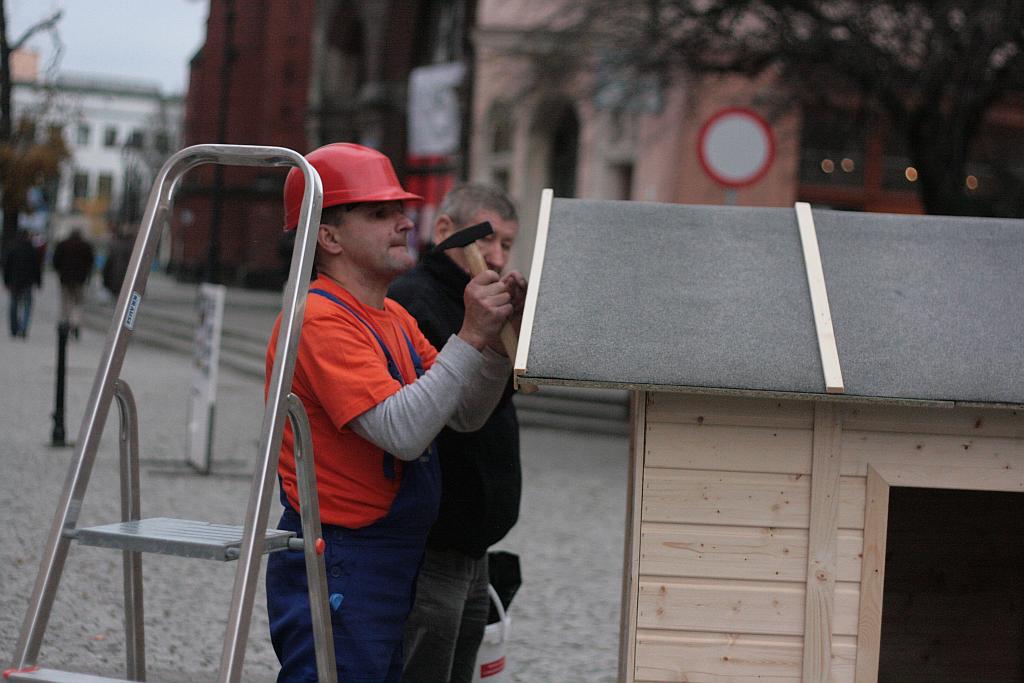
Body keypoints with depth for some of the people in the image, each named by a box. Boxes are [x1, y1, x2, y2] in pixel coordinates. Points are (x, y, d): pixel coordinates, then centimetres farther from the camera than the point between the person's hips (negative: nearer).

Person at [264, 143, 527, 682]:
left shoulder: (393, 317, 14)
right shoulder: (321, 319, -17)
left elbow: (466, 415, 11)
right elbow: (402, 431, -27)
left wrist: (498, 334, -4)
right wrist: (469, 337, -25)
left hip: (390, 566, 10)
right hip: (337, 567, -10)